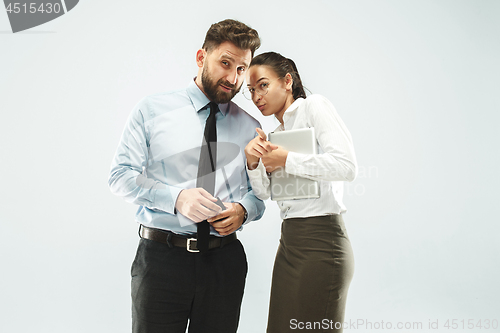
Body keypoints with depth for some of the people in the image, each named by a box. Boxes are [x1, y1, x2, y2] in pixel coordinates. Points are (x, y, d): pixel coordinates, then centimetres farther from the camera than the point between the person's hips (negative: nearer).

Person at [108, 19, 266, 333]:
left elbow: (260, 190, 13)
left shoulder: (250, 127, 9)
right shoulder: (152, 110, 1)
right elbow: (121, 175, -2)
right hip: (161, 256, -2)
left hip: (224, 260, 3)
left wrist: (243, 210, -10)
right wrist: (176, 197, -17)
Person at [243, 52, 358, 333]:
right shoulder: (277, 132, 18)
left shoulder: (314, 106, -4)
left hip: (321, 240, -8)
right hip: (289, 241, 8)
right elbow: (264, 192, 14)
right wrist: (254, 162, -4)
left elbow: (347, 166, -19)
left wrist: (287, 160, -12)